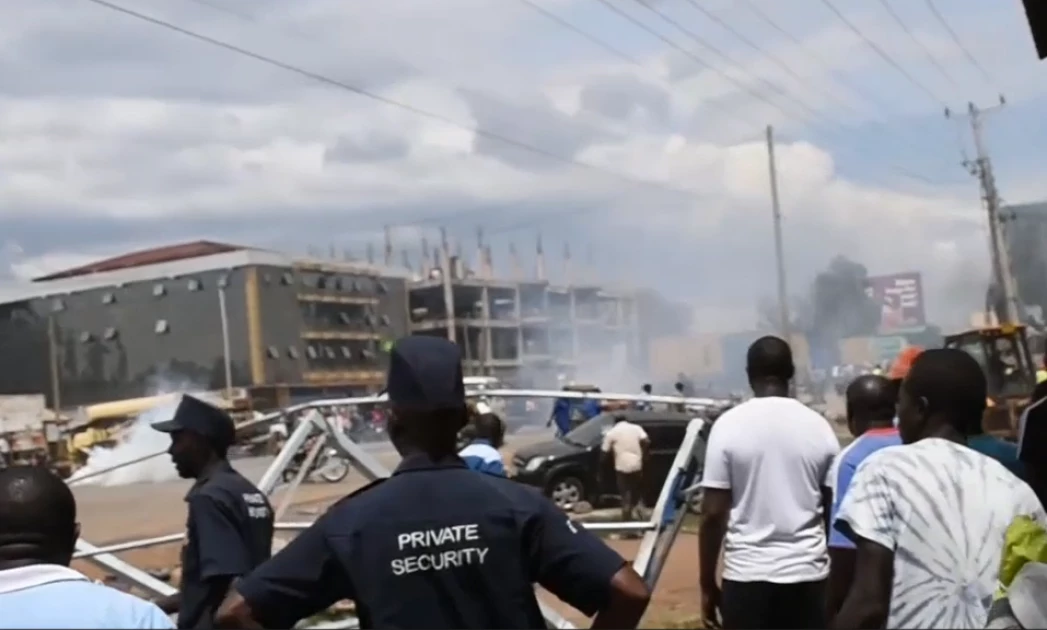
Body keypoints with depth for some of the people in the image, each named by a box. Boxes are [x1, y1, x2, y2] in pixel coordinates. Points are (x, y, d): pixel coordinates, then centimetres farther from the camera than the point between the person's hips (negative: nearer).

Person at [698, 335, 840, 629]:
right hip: (807, 572, 2)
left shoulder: (729, 425, -6)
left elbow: (713, 513, -7)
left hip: (747, 574, -2)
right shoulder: (819, 426, 2)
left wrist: (707, 583, 2)